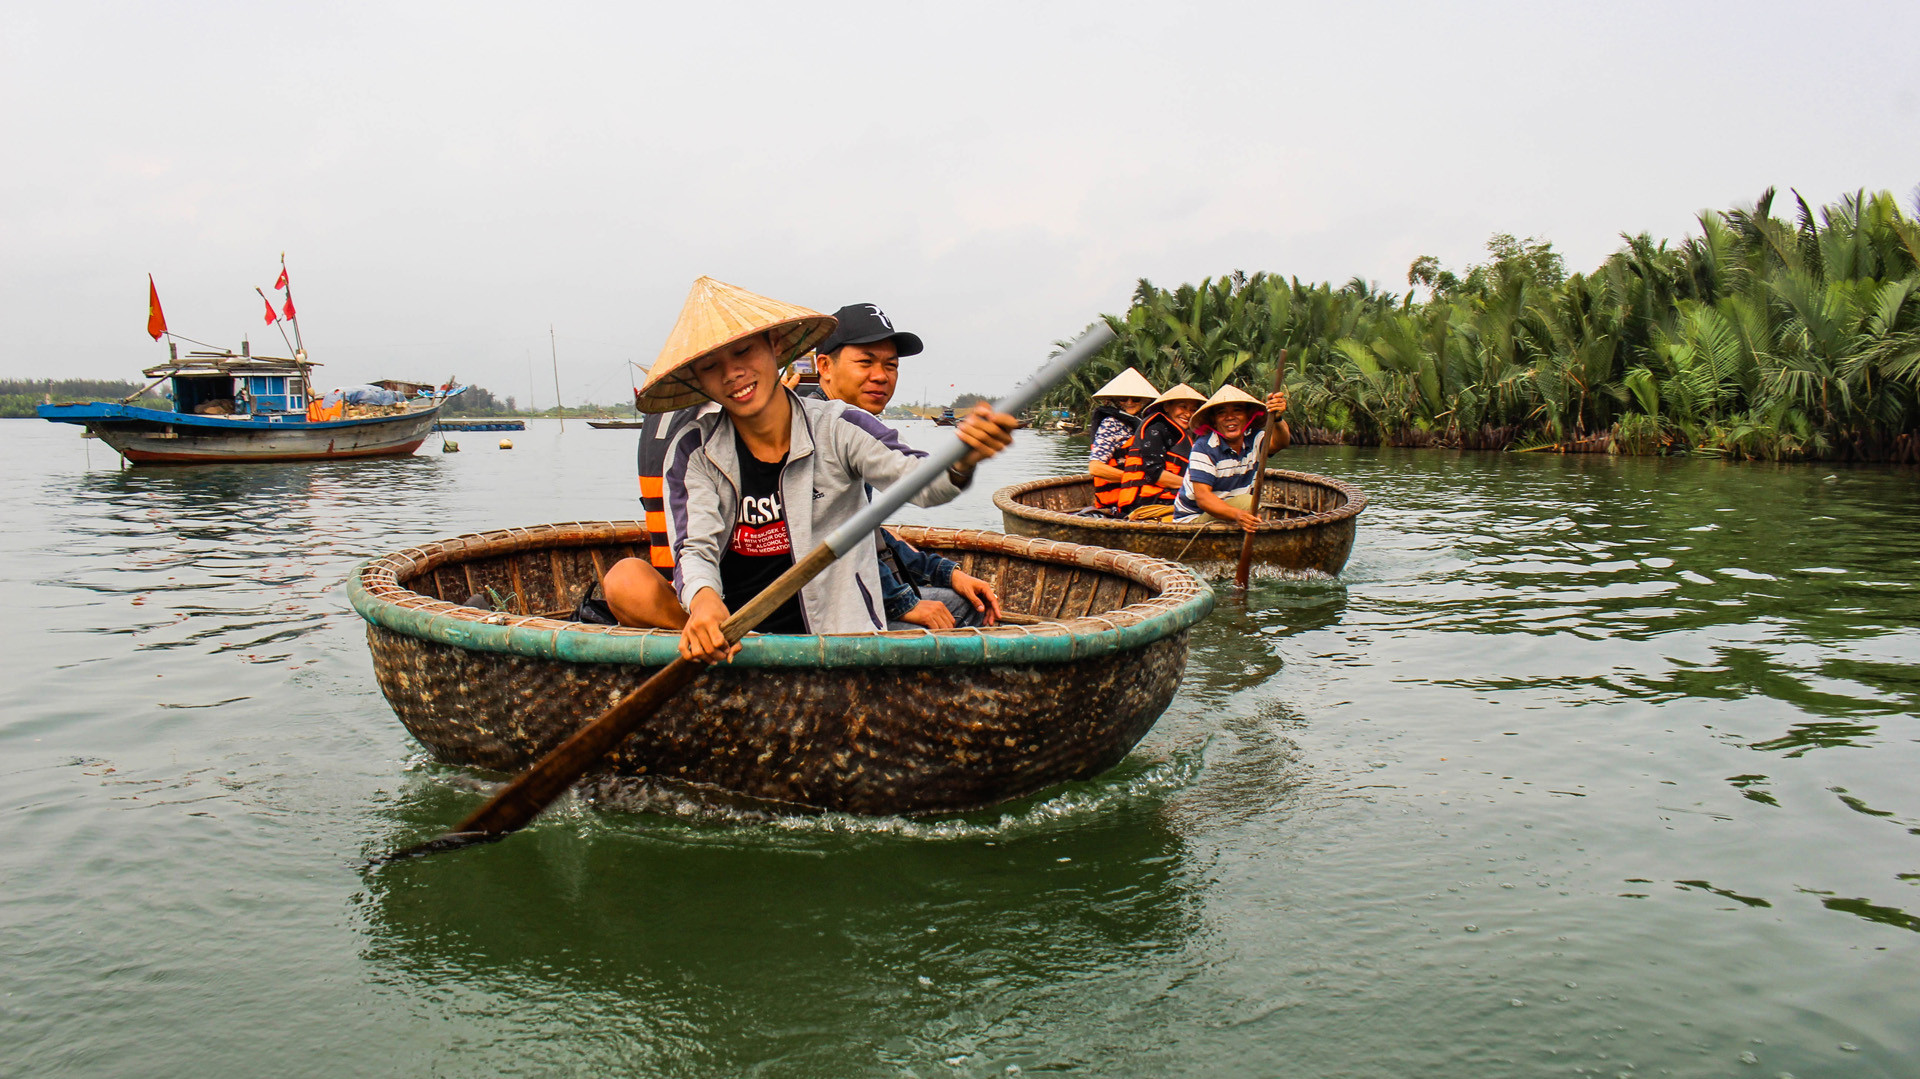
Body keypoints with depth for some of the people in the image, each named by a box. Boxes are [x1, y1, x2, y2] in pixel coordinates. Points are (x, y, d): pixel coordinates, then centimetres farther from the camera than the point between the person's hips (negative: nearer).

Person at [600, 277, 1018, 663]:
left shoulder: (837, 429, -3)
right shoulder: (694, 453, 2)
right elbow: (695, 550, -10)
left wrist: (960, 463, -44)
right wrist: (703, 599, -35)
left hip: (832, 640, -2)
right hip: (727, 623, 2)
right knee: (626, 578, -22)